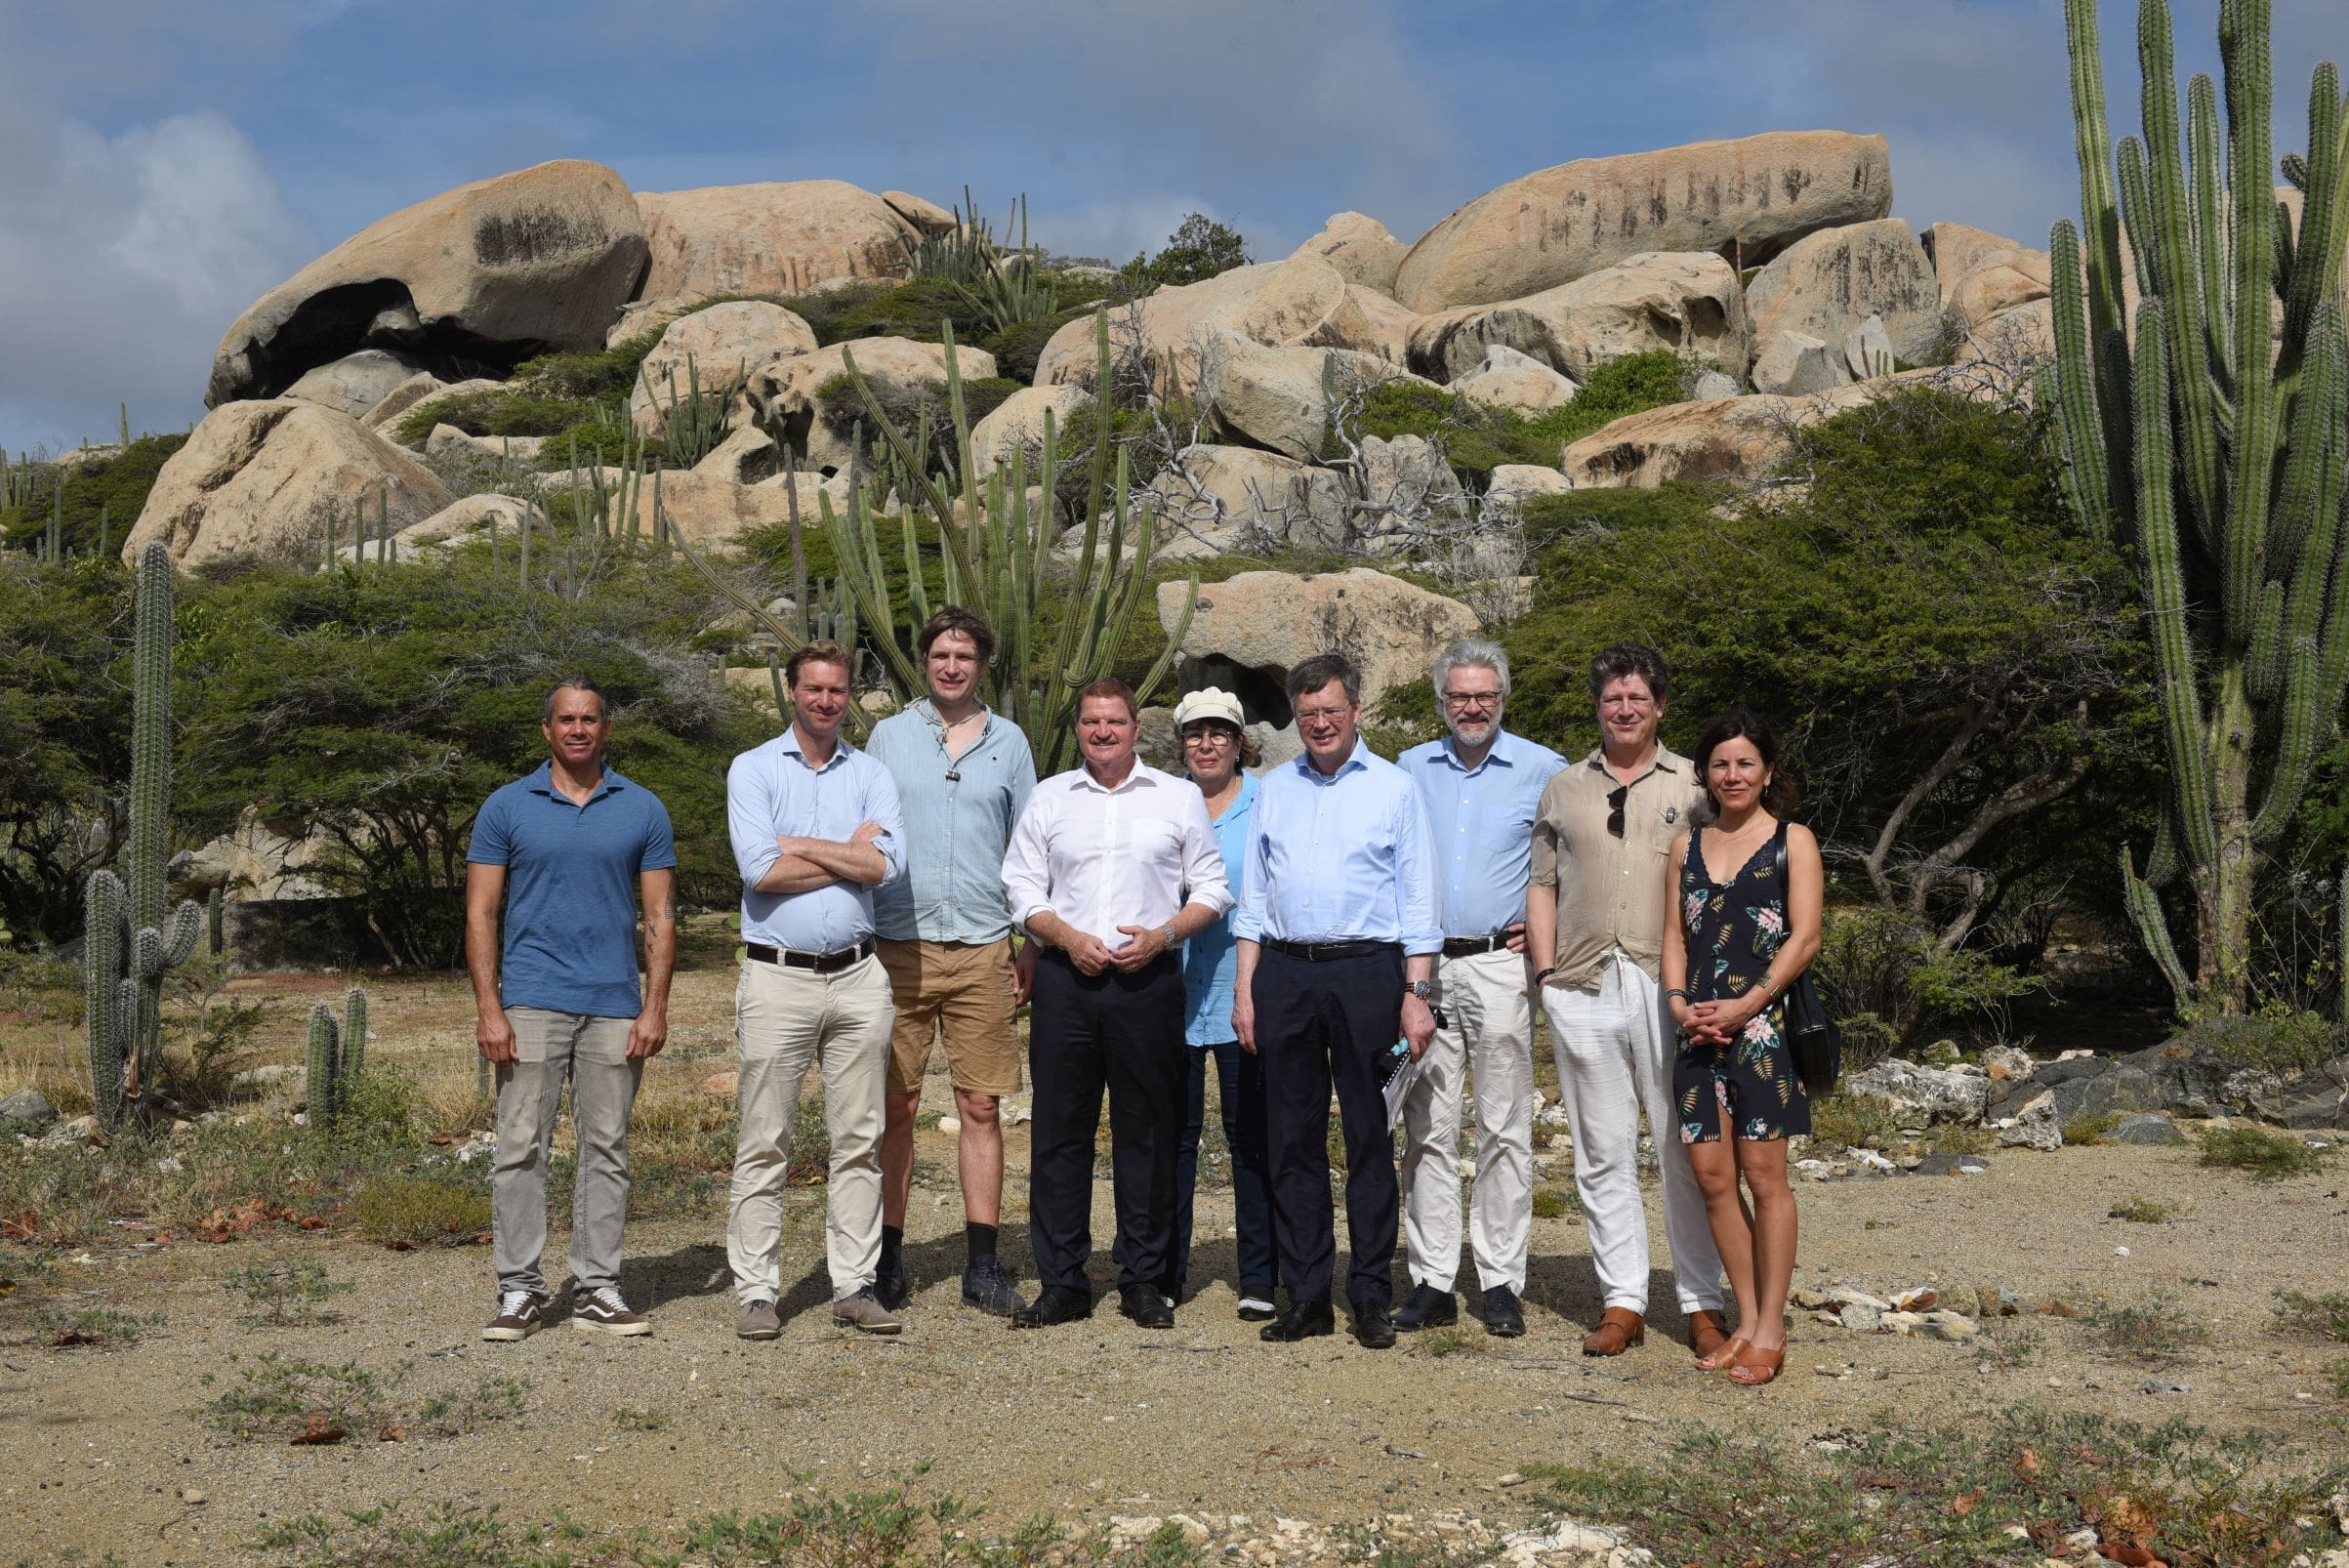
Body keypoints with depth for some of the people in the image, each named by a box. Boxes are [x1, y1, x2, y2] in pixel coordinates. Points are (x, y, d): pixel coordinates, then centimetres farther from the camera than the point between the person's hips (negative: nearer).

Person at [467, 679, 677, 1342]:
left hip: (615, 1006, 1)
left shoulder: (643, 810, 7)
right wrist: (488, 1008, -7)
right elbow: (480, 915, 3)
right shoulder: (507, 808, 5)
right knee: (521, 1148, -2)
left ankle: (597, 1288, 12)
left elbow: (660, 915, 7)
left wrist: (655, 1006, -3)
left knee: (607, 1151, 5)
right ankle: (519, 1289, 6)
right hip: (531, 1003, -1)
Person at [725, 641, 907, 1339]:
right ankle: (756, 1291, 6)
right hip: (778, 975, -3)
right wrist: (851, 853, -6)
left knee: (859, 1140, 6)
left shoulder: (871, 775, 10)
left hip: (858, 975, 3)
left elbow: (888, 863, -8)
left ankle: (854, 1286, 13)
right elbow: (760, 868, -13)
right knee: (763, 1144, -1)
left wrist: (800, 845, -9)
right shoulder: (753, 769, 3)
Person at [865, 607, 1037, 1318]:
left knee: (981, 1107, 1)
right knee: (895, 1107, 1)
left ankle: (982, 1265, 6)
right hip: (899, 944, -1)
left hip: (981, 947, 1)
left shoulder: (1008, 742, 11)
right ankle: (887, 1259, 10)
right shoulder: (889, 736, 8)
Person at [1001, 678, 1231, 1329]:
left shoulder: (1179, 797, 8)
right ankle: (1061, 1282, 9)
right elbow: (1022, 887, 10)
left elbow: (1211, 890, 7)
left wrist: (1161, 935, -9)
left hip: (1148, 979, -1)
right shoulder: (1049, 798, 12)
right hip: (1065, 979, 1)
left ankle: (1145, 1281, 12)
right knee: (1060, 1130, 2)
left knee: (1148, 1133, 2)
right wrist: (1068, 937, -7)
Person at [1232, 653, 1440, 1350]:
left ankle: (1371, 1295, 8)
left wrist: (1416, 993, -6)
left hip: (1365, 972, -3)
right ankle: (1305, 1296, 12)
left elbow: (1417, 900, 2)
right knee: (1293, 1139, 5)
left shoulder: (1394, 787, 4)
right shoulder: (1274, 789, 14)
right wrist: (1244, 988, 7)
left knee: (1368, 1137, 1)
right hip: (1284, 972, 3)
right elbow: (1253, 894, 15)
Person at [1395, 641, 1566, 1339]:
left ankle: (1501, 1282, 5)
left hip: (1500, 965, -2)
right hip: (1423, 966, 3)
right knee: (1427, 1129, 3)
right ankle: (1432, 1281, 7)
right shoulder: (1410, 769, 11)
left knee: (1505, 1129, 0)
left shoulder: (1542, 770, 2)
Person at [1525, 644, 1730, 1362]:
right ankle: (1622, 1301, 12)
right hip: (1583, 989, 3)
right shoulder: (1564, 790, 15)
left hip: (1669, 985, -2)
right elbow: (1543, 884, 15)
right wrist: (1546, 971, 4)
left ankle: (1702, 1304, 6)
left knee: (1685, 1151, -2)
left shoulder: (1693, 785, 8)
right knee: (1603, 1153, 6)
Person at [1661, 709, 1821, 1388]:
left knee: (1763, 1174, -5)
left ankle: (1771, 1330, 1)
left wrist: (1747, 1005, -14)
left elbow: (1804, 937, -5)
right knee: (1712, 1175, 2)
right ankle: (1746, 1320, 11)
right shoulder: (1687, 845, 16)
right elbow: (1674, 934, 13)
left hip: (1764, 1024, -5)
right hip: (1699, 1027, 5)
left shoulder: (1793, 841, 3)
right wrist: (1679, 1001, -4)